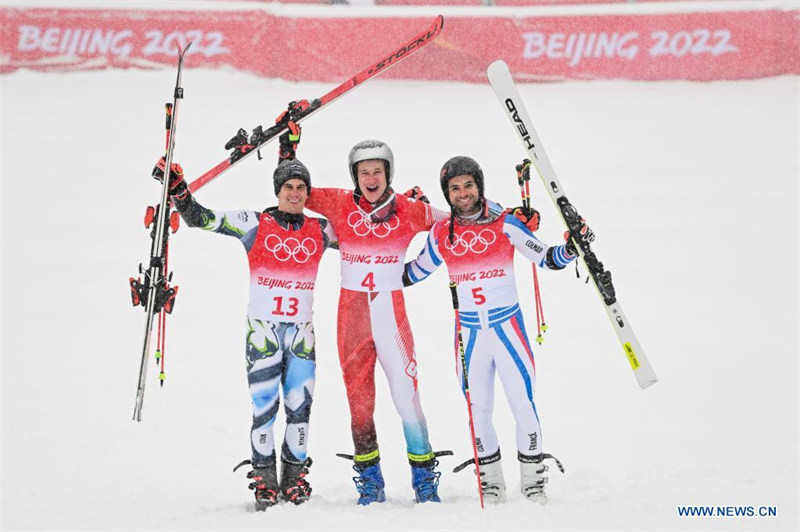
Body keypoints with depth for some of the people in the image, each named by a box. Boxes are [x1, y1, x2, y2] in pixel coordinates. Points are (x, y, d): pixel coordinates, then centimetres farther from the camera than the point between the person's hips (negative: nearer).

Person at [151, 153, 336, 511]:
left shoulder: (319, 230, 7)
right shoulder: (254, 224, 0)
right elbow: (201, 218, -2)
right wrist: (177, 188, -14)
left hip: (302, 332, 2)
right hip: (262, 329, -2)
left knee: (300, 406, 2)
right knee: (264, 405, -5)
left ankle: (295, 476, 16)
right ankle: (264, 480, 6)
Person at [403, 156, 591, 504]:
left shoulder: (505, 224, -5)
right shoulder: (441, 235, 3)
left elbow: (547, 259, -6)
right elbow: (412, 274, 17)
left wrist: (570, 249, -23)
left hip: (507, 326, -2)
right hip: (469, 332, 2)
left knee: (523, 404, -6)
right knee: (477, 411, 6)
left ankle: (533, 482, 7)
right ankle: (492, 483, 20)